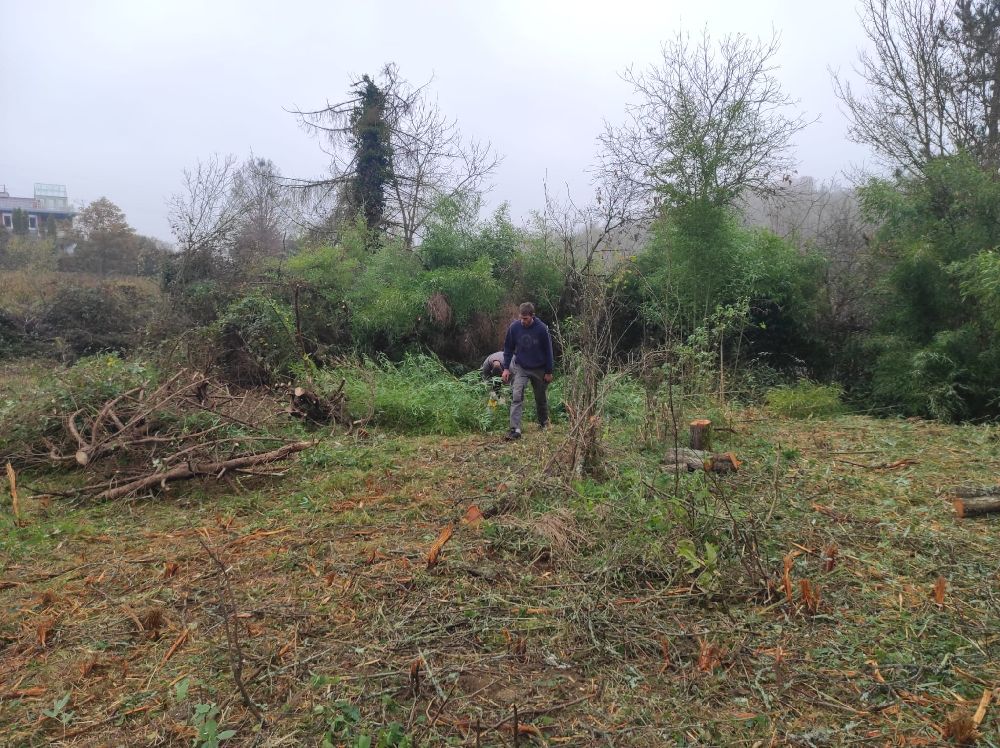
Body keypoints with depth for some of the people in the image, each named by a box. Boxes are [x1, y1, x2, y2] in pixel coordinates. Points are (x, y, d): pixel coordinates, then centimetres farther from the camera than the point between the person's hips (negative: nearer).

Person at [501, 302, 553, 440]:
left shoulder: (542, 329, -18)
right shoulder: (514, 327, -13)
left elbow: (548, 351, -7)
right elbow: (508, 348, 0)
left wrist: (549, 372, -4)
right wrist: (506, 368, -5)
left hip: (539, 369, 0)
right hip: (520, 368, 1)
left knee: (541, 398, 15)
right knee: (516, 396, -15)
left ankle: (544, 423, 40)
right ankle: (515, 429, -16)